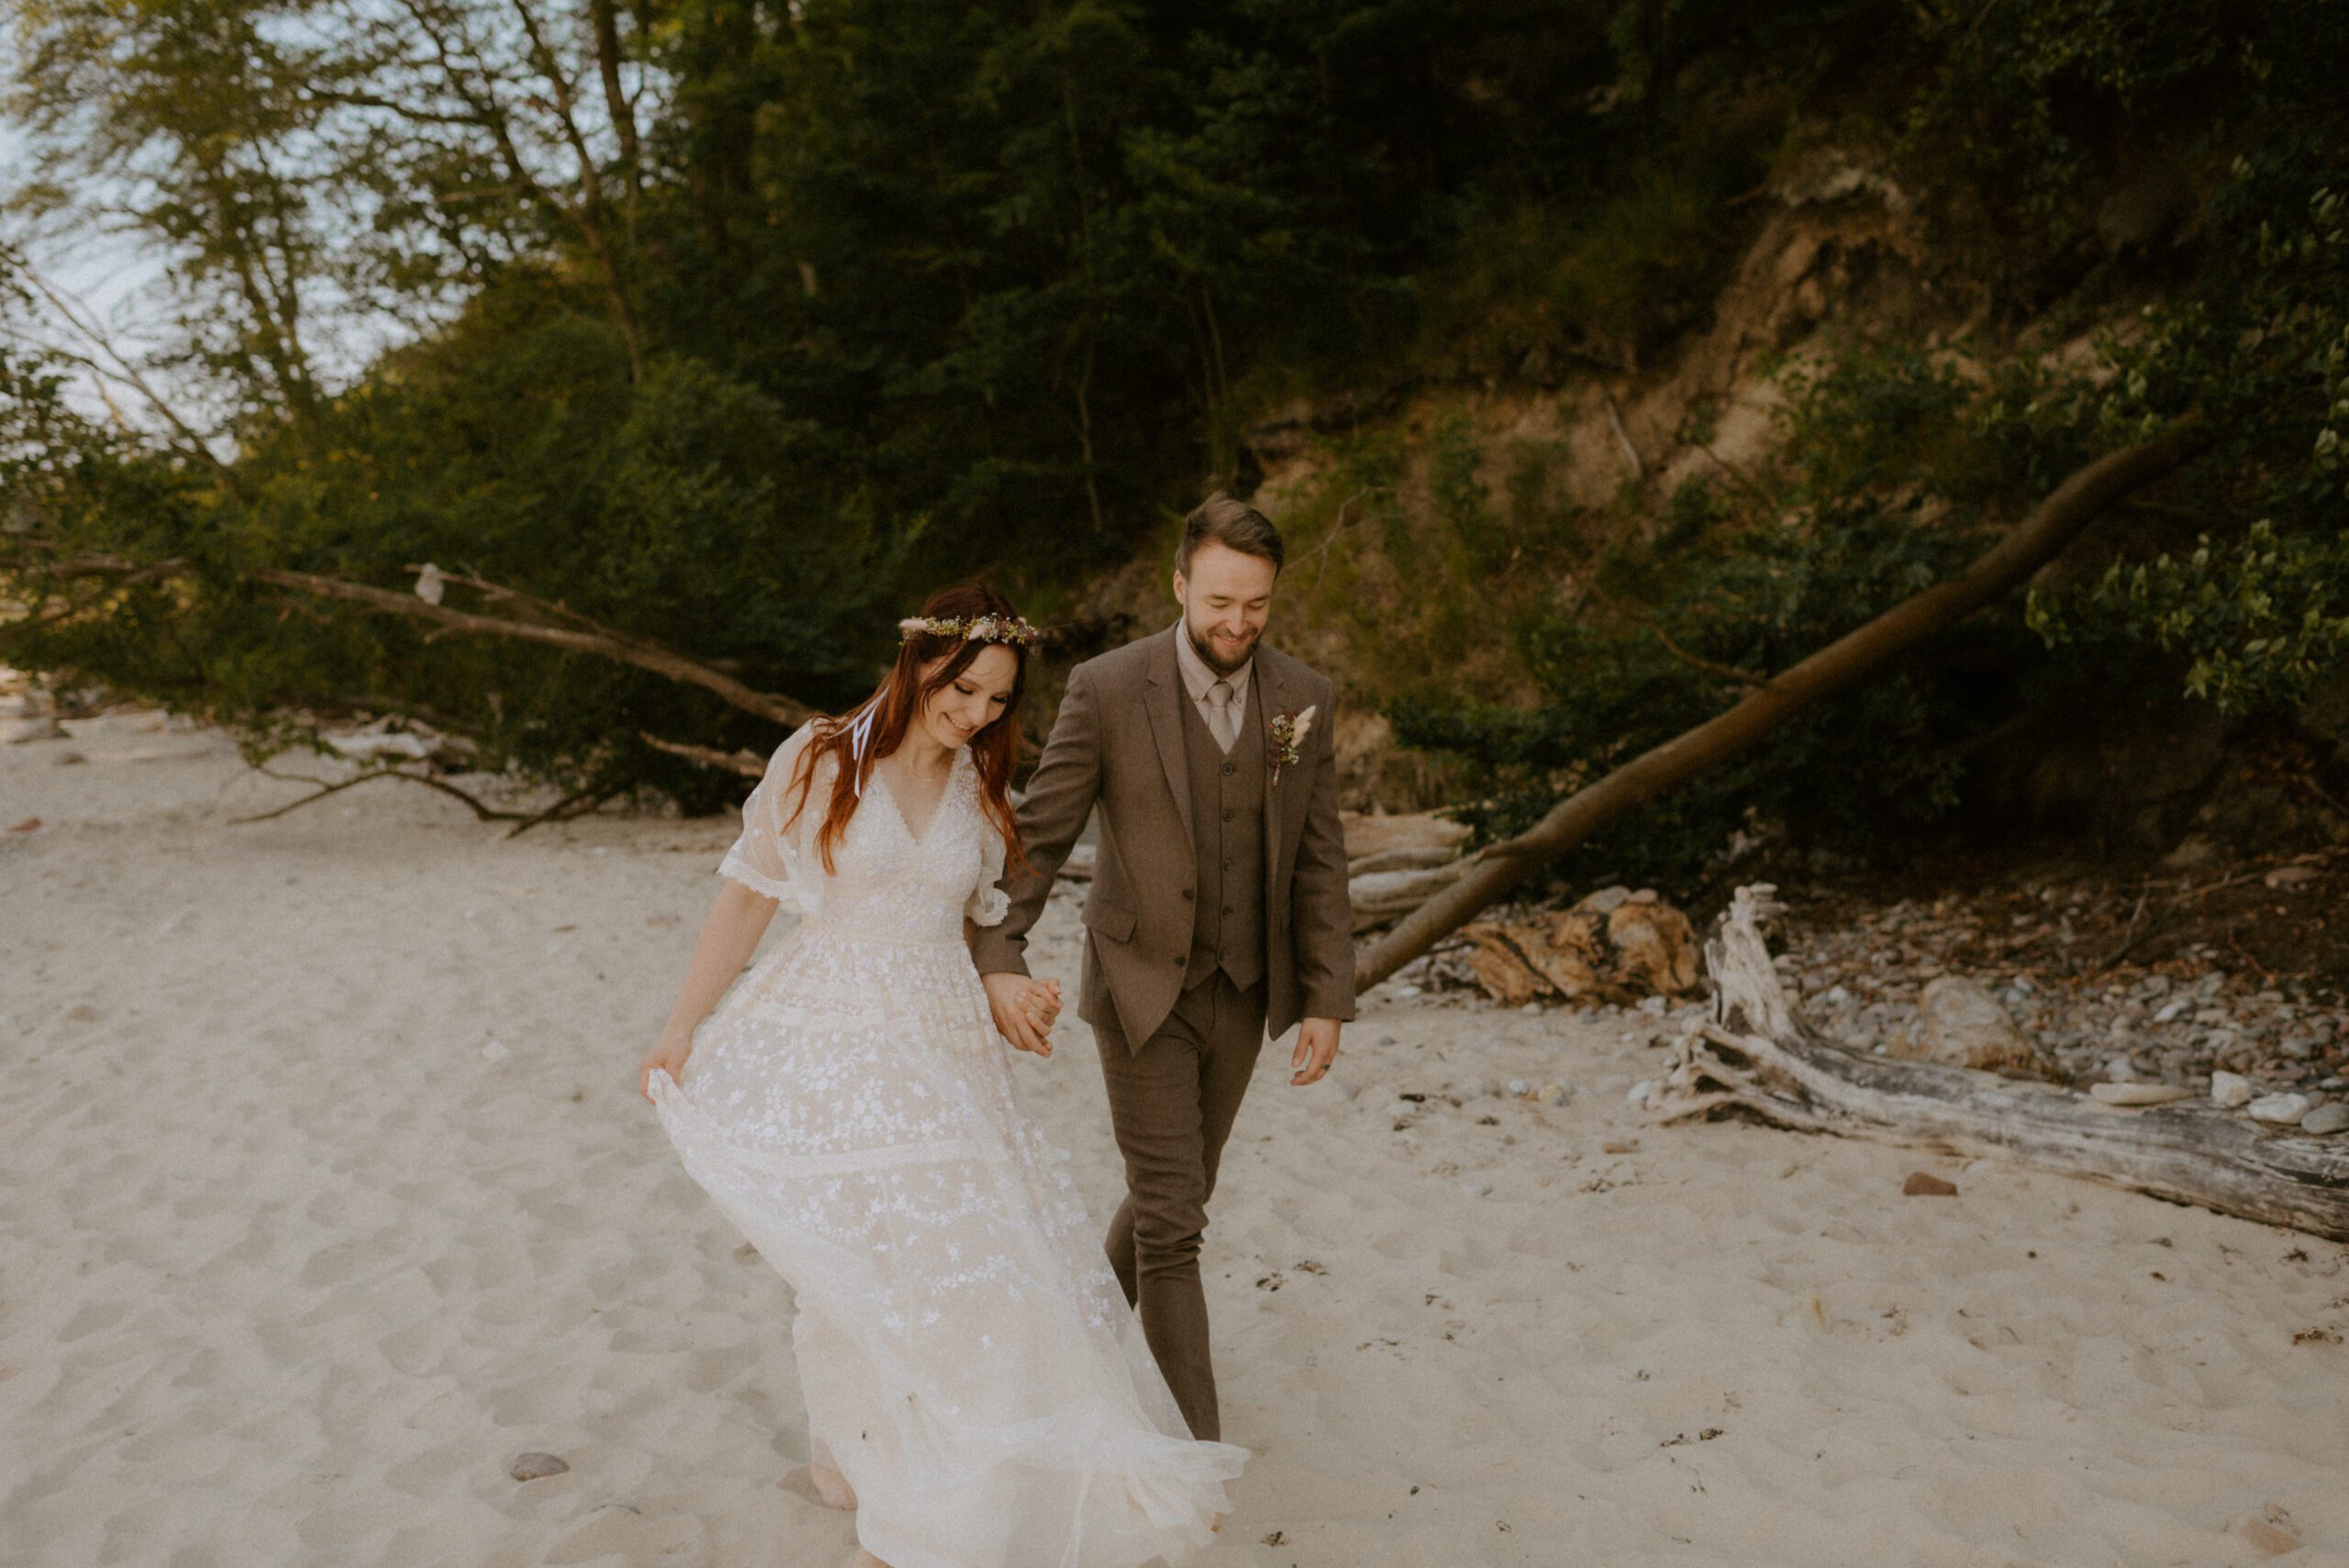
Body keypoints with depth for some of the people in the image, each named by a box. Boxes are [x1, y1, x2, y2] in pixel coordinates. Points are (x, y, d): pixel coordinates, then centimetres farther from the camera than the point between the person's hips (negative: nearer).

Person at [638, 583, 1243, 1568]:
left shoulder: (981, 793, 8)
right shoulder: (818, 761, -5)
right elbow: (748, 898, -2)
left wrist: (1010, 988, 2)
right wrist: (679, 1031, -2)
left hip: (939, 1045, 5)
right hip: (830, 1047, -5)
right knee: (888, 1265, -8)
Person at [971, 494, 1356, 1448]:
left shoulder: (1304, 699, -5)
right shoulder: (1107, 690, -16)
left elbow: (1317, 861, -1)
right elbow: (1036, 833, -13)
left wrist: (1327, 1002, -5)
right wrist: (999, 960, -27)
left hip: (1241, 993, 4)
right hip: (1142, 989, -4)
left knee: (1176, 1197, 18)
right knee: (1172, 1217, -6)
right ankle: (1196, 1440, 6)